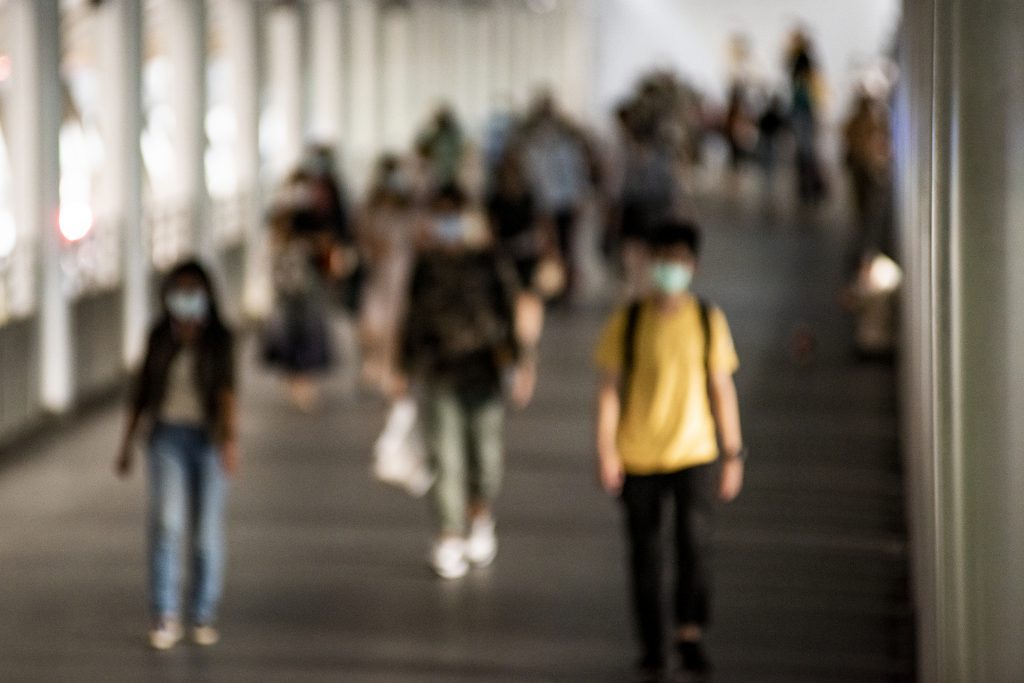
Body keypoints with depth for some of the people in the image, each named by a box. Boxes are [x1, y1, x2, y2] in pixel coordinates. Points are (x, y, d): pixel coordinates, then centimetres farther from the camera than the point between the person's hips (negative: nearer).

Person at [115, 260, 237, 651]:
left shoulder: (219, 339, -2)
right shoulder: (159, 338, 6)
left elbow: (226, 388, -14)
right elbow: (143, 389, 14)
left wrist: (230, 438, -28)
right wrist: (128, 442, 15)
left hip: (208, 438, -1)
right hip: (168, 435, 1)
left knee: (207, 531, 3)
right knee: (166, 523, -14)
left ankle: (204, 617, 15)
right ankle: (166, 617, -9)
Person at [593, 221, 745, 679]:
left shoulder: (709, 321, 3)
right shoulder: (627, 322, -1)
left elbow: (722, 389, 8)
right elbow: (609, 388, 0)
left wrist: (733, 455, 7)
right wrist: (606, 451, -8)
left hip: (695, 454, 0)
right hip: (637, 458, 0)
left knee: (694, 541, -16)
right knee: (645, 555, 6)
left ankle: (689, 632, 0)